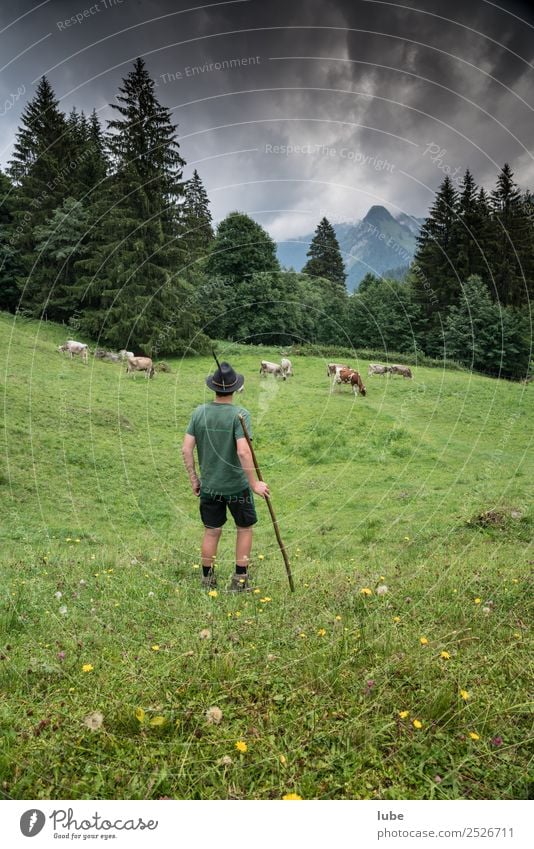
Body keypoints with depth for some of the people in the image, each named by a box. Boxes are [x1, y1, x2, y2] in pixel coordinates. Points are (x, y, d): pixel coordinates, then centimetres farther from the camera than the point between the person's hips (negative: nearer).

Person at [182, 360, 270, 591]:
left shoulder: (199, 412, -4)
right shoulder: (240, 414, -16)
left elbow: (186, 449, -4)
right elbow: (243, 451, -25)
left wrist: (194, 479, 7)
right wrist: (254, 483, -17)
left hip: (209, 485, 4)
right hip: (237, 485, -3)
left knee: (211, 532, 16)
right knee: (244, 529, 16)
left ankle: (208, 580, 27)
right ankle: (239, 580, 21)